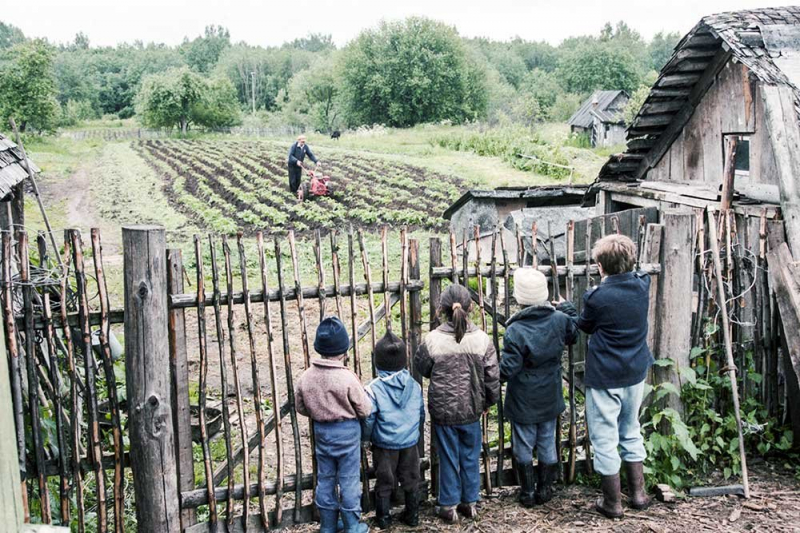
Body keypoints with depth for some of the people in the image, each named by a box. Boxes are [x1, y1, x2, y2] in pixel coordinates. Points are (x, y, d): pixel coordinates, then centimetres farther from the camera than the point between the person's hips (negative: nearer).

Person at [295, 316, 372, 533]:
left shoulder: (306, 377, -9)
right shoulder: (347, 378, -23)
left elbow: (300, 407, 4)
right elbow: (365, 409, -14)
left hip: (321, 431, 4)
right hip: (347, 431, -4)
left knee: (325, 479, 15)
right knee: (349, 480, 8)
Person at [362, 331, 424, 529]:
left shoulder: (374, 389, -16)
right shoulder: (414, 386, -4)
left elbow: (368, 419, -12)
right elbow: (421, 414, 6)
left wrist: (365, 437, 7)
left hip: (384, 445, -3)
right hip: (410, 443, 3)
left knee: (384, 483, 13)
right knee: (411, 480, 17)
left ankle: (383, 518, 23)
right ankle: (412, 516, 27)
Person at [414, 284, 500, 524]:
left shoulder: (433, 340, -16)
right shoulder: (482, 339, -11)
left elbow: (420, 366, 1)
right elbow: (492, 377, -3)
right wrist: (489, 401, 14)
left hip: (443, 411, -1)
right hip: (471, 410, 2)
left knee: (448, 458, 12)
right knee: (470, 457, 17)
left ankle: (449, 506, 23)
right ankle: (470, 502, 30)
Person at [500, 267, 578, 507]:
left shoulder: (515, 330, -25)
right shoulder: (560, 320, -11)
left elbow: (507, 369, -22)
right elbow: (574, 334, 13)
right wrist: (568, 308, 23)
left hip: (524, 402, -4)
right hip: (550, 398, 4)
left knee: (524, 447, 13)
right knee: (547, 444, 18)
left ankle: (528, 493, 24)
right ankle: (545, 490, 30)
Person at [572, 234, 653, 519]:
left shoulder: (597, 297, -19)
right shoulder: (642, 286, -5)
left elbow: (584, 326, 0)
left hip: (604, 377, -6)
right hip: (635, 373, 6)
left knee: (605, 439, 7)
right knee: (631, 431, 22)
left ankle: (612, 503, 17)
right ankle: (638, 493, 31)